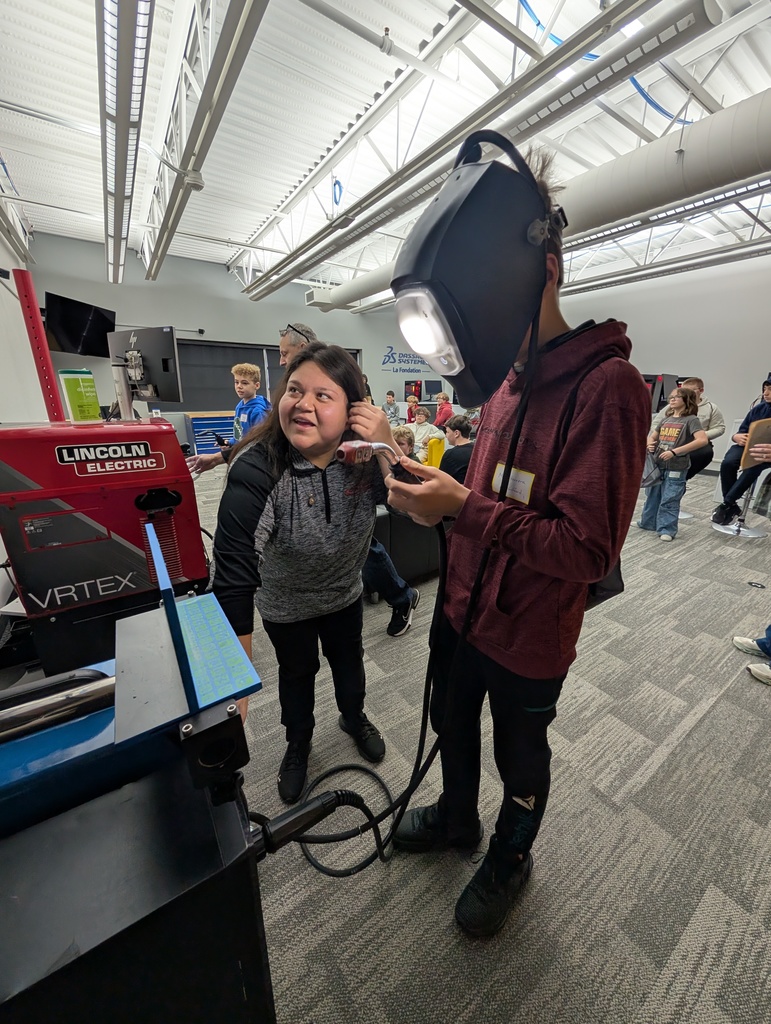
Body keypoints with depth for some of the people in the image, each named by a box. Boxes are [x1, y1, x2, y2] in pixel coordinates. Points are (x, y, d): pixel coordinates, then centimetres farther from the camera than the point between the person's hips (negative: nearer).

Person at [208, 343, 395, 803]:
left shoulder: (365, 458, -21)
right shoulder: (256, 469, -33)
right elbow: (234, 577, -36)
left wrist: (388, 449, -40)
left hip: (344, 593, 3)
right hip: (285, 605, -2)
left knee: (348, 661, 26)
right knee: (296, 673, 23)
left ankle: (355, 718, 60)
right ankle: (298, 743, 55)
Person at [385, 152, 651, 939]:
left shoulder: (606, 385, -21)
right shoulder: (507, 384, 4)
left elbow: (588, 550, -24)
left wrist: (463, 508, -28)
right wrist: (439, 500, -7)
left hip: (528, 636, -7)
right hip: (463, 609, 7)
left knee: (519, 759, 23)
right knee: (451, 725, 28)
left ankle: (509, 860, 57)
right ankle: (456, 817, 61)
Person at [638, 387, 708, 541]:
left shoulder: (691, 419, -6)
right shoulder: (666, 419, 12)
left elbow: (703, 440, -20)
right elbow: (652, 436, 21)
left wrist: (675, 451, -25)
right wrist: (649, 444, -4)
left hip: (676, 468, -6)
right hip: (657, 465, 6)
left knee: (669, 500, -2)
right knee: (652, 497, 16)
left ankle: (667, 530, 7)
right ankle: (647, 522, 30)